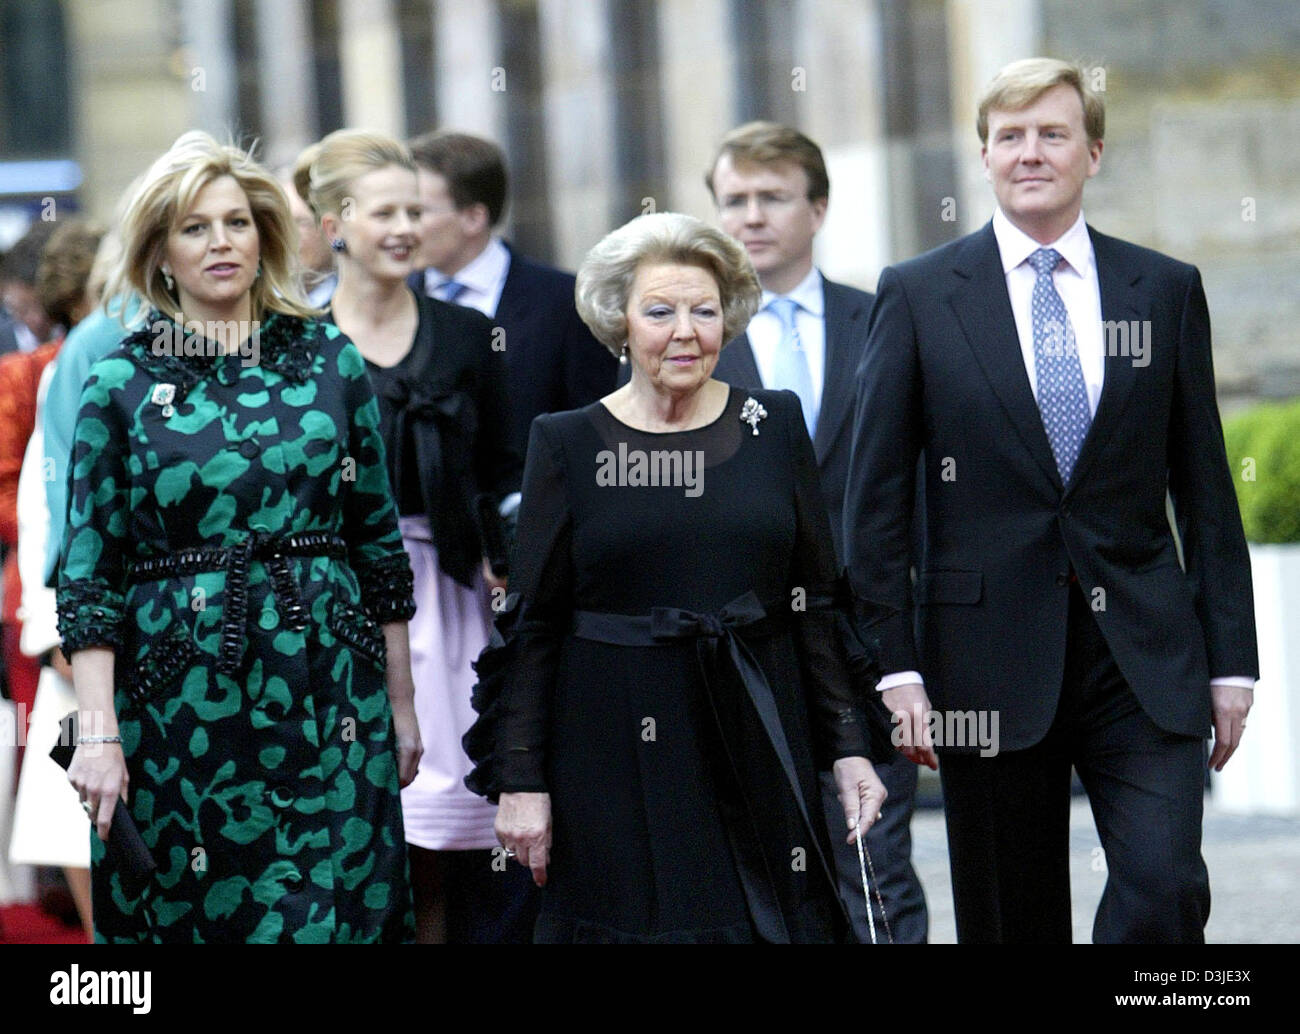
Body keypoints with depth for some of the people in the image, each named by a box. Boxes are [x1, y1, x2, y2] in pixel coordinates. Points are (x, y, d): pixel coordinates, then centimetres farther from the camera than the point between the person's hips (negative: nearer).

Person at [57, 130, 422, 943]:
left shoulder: (329, 360, 6)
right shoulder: (121, 386, 1)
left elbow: (379, 540, 10)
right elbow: (90, 572, -1)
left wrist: (402, 703, 10)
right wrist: (98, 732, -10)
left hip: (327, 689, 1)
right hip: (180, 698, -1)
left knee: (329, 911, 0)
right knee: (191, 909, 5)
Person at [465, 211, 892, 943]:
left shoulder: (776, 426, 6)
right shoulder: (568, 444, 2)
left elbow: (819, 602, 7)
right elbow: (531, 627, 2)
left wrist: (850, 748, 1)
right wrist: (519, 780, -3)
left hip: (758, 745, 2)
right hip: (619, 762, -1)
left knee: (778, 923, 0)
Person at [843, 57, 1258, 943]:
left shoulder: (1167, 291, 8)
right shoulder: (919, 296, 3)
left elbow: (1205, 488, 9)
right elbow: (877, 497, 2)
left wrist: (1231, 660, 5)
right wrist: (896, 666, -5)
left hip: (1143, 659, 1)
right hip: (992, 658, -1)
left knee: (1166, 890, -16)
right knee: (1012, 921, 5)